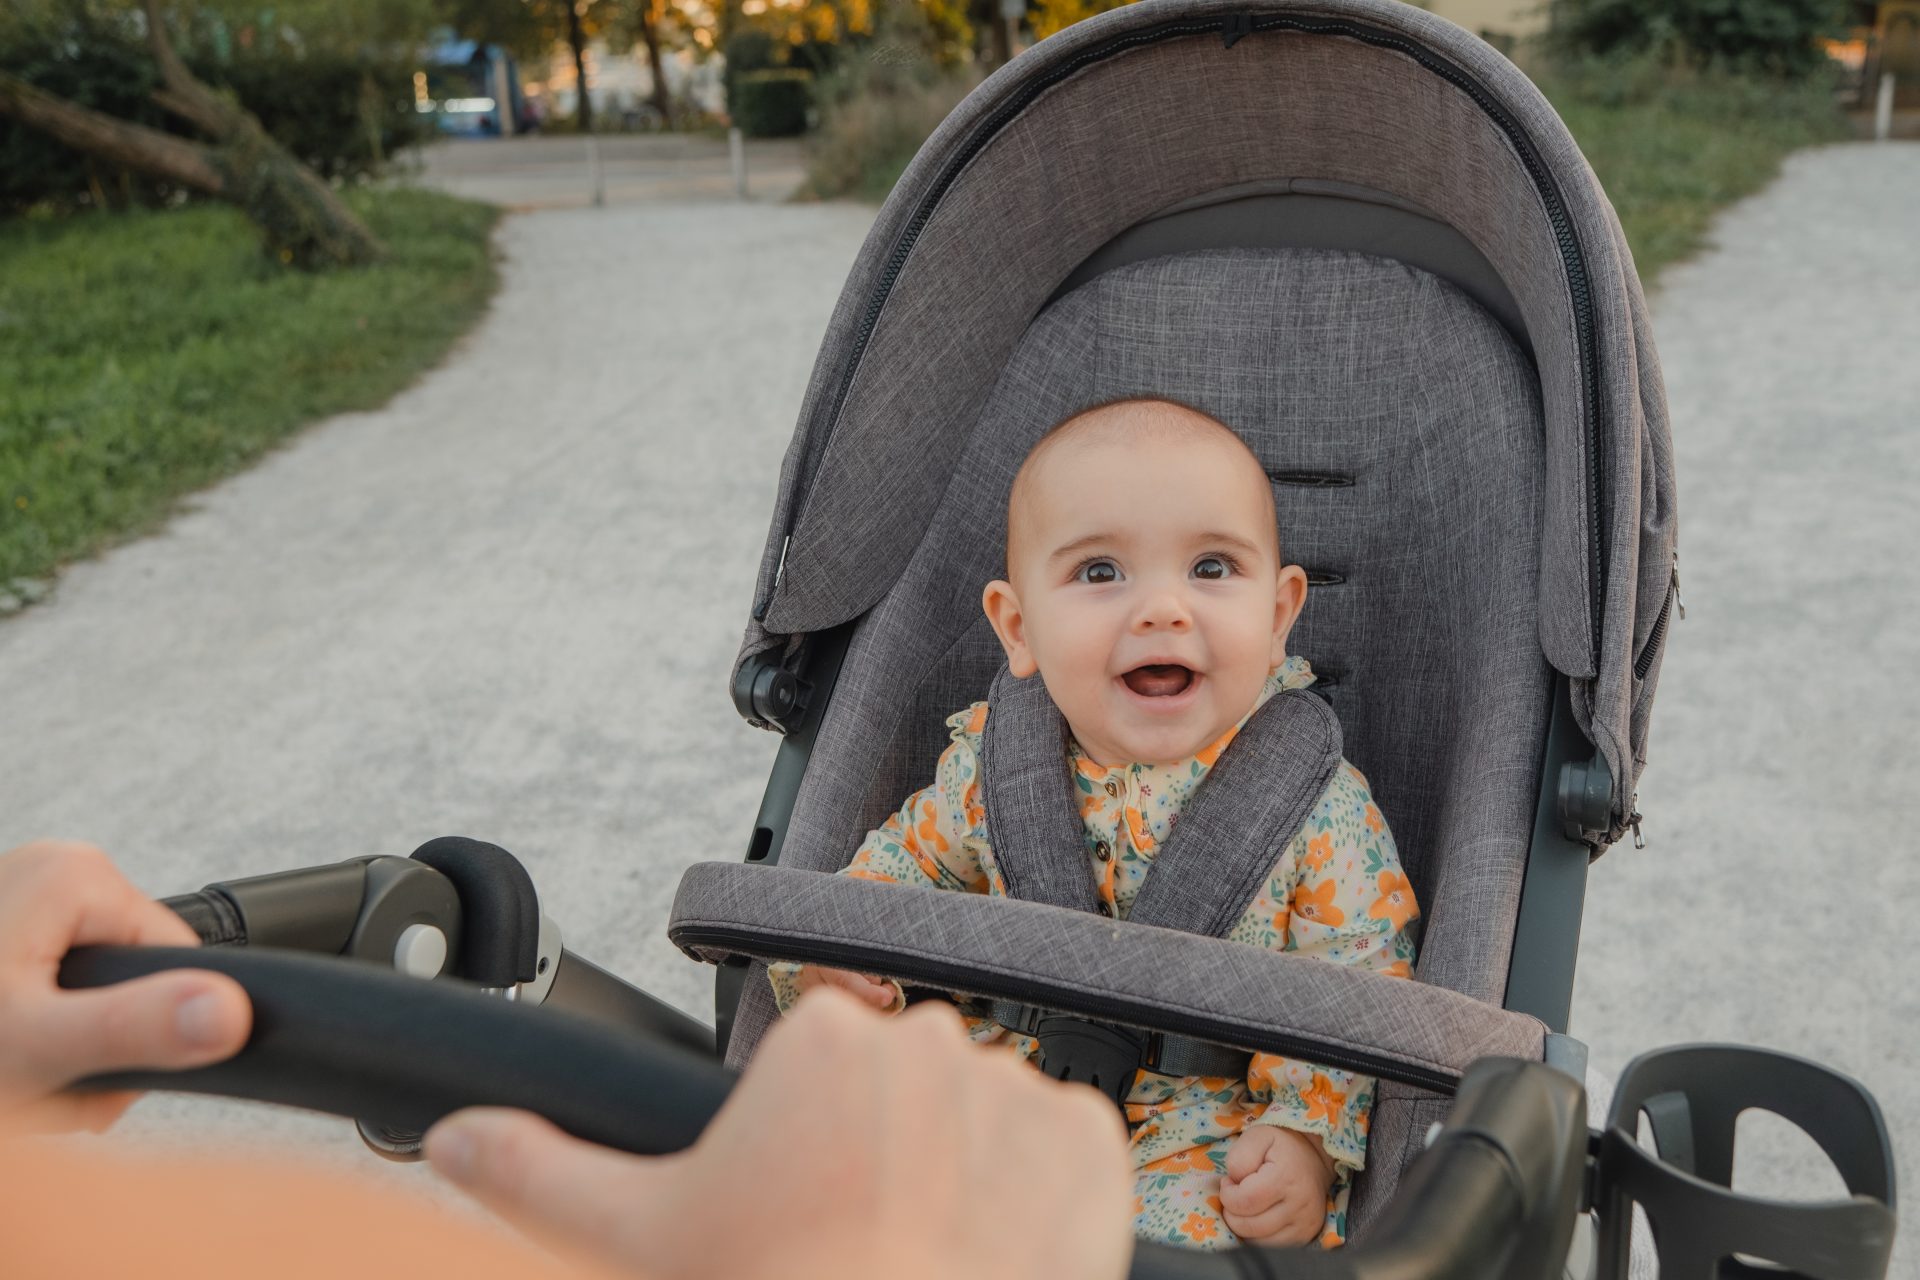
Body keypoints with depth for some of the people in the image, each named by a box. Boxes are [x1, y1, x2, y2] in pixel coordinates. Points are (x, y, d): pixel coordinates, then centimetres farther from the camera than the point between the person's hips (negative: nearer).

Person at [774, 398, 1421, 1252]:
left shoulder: (1317, 805, -12)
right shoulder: (989, 761, -4)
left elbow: (1362, 984, -6)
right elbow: (911, 858, 13)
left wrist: (1309, 1136, -18)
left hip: (1205, 1130, -2)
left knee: (1189, 1217, -30)